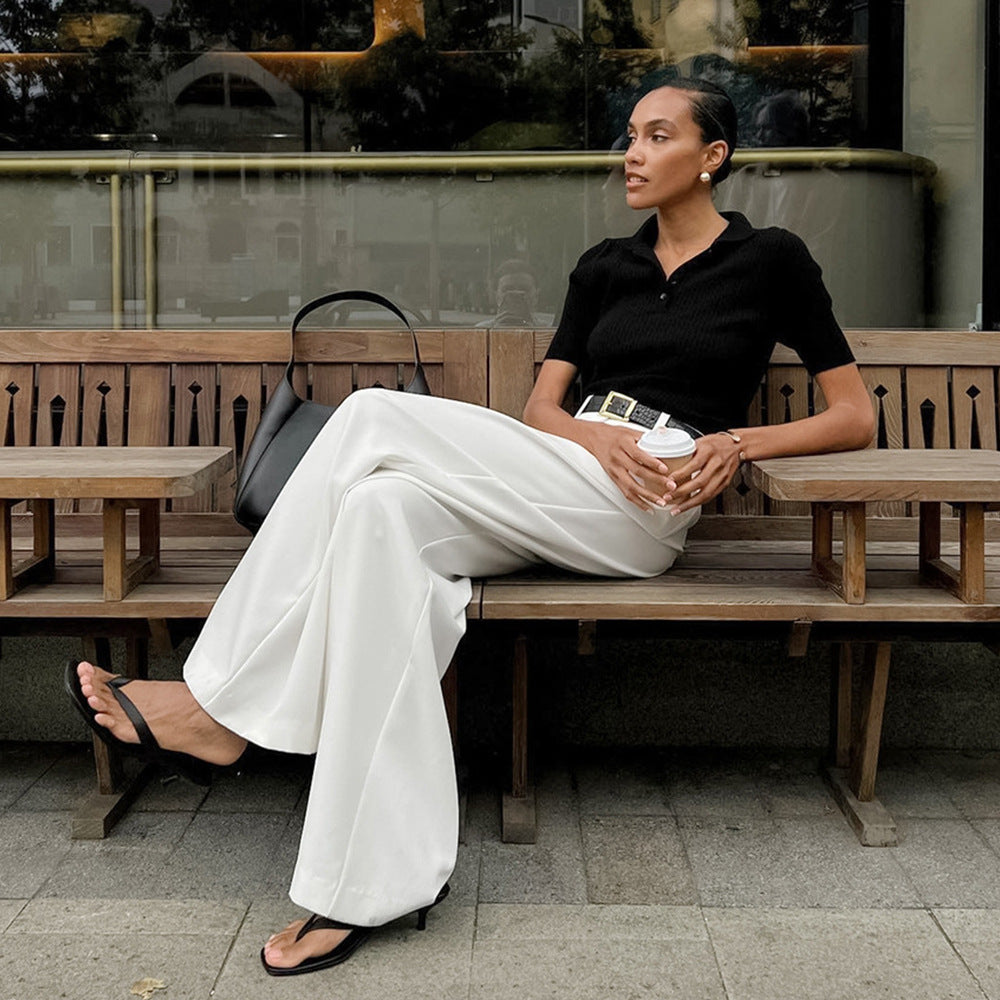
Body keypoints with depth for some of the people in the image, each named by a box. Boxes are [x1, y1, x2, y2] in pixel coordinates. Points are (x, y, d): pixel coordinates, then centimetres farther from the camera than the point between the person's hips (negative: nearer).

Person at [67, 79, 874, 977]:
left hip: (645, 511, -6)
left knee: (377, 416, -23)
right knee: (383, 508, -28)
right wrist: (598, 436, -7)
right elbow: (540, 407, 16)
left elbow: (855, 417, 7)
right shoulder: (604, 268, 22)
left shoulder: (770, 259, 8)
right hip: (571, 478, 6)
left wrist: (740, 442, -10)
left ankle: (223, 707, -20)